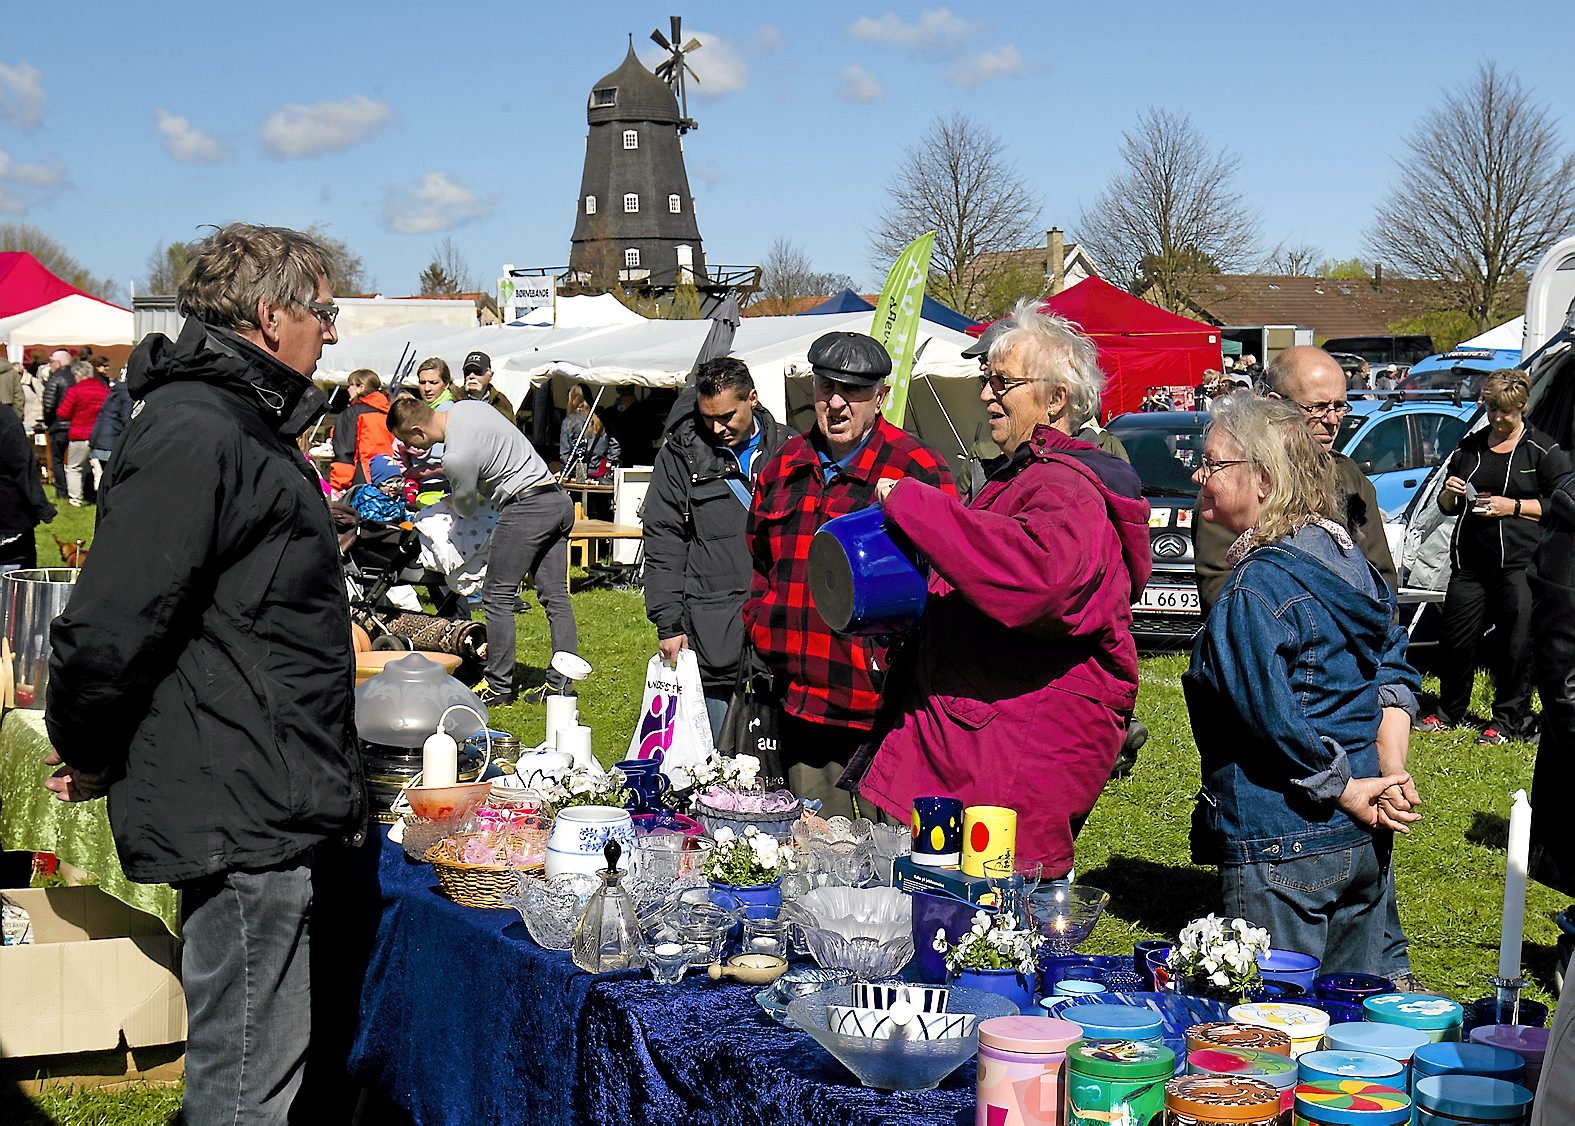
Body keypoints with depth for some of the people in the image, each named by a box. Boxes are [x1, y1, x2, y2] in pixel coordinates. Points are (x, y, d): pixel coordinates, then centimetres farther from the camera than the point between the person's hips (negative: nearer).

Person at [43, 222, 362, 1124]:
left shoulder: (241, 423, 16)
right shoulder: (193, 439, -19)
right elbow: (107, 627, -25)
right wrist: (90, 760, -9)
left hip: (271, 808, 10)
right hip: (240, 817, -10)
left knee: (267, 1054, 20)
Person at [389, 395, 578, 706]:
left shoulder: (456, 456, -16)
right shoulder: (465, 406, 9)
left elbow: (465, 507, 2)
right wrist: (432, 468, 31)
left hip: (527, 507, -10)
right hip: (560, 500, 10)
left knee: (497, 595, -1)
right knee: (555, 596, 7)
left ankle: (499, 686, 2)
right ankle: (562, 683, 7)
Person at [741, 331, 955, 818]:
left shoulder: (917, 470, -6)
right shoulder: (785, 465, 14)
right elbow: (758, 562, 27)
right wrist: (764, 632, 13)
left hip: (878, 709, -6)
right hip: (797, 700, 6)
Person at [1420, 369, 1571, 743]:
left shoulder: (1543, 451, 2)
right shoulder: (1469, 446, 16)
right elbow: (1446, 506, 23)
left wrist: (1514, 507, -12)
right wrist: (1449, 494, -1)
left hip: (1519, 563, -5)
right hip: (1469, 561, 5)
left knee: (1516, 643, -2)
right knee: (1456, 638, 7)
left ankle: (1508, 720, 10)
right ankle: (1448, 712, 23)